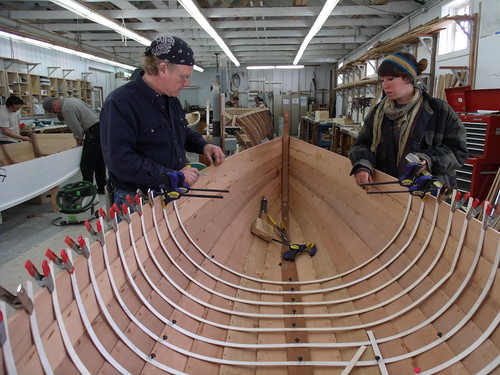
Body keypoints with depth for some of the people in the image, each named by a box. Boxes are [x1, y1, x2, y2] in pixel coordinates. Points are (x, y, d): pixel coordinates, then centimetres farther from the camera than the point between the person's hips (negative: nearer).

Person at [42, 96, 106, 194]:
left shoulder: (66, 109, -14)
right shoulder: (70, 100, 17)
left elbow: (77, 130, -12)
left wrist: (78, 144, 4)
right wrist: (81, 138, 19)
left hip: (93, 131, -10)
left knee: (86, 165, -5)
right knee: (99, 162, 14)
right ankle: (101, 188, 21)